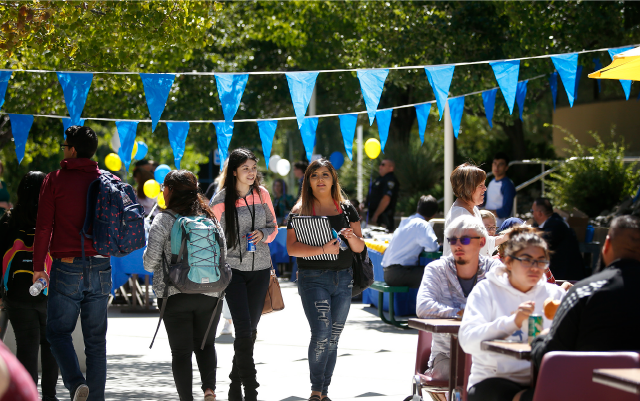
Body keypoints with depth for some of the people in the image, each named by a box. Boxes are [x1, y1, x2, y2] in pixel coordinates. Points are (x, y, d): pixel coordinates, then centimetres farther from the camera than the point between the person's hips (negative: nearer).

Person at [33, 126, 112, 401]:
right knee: (96, 339, 8)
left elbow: (44, 226, -4)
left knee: (58, 332, 4)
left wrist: (38, 267, 2)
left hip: (67, 267, -4)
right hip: (100, 267, 4)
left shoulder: (56, 180, -3)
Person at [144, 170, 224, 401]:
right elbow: (223, 257, 9)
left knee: (181, 351, 4)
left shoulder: (164, 220, -7)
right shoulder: (211, 218, 6)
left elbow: (150, 262, -7)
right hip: (210, 294, 4)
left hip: (175, 294, -3)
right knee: (206, 345, 18)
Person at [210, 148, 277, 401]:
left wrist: (263, 234, -8)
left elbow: (273, 228, 14)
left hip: (260, 268, 4)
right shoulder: (221, 200, -6)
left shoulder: (262, 194, 5)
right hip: (233, 268, -4)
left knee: (251, 329, 8)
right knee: (243, 328, -13)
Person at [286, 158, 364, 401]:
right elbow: (292, 248, -9)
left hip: (343, 279, 4)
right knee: (321, 334, -16)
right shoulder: (300, 212, 0)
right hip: (313, 278, -4)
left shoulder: (346, 209, 9)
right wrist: (323, 250, -20)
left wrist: (351, 237, -14)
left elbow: (360, 248, 9)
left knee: (333, 338, 7)